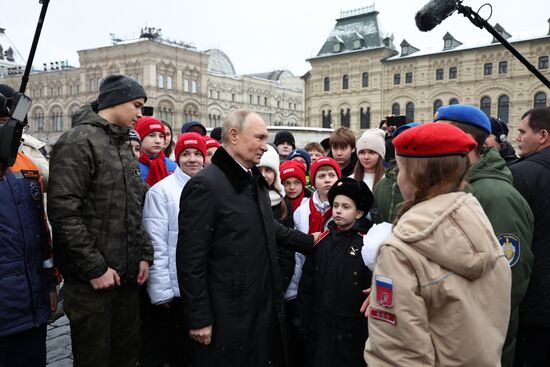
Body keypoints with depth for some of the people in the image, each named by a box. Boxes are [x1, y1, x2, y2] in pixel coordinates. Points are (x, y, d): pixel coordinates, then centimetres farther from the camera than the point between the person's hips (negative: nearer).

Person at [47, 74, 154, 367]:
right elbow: (63, 211, -20)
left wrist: (144, 254, 8)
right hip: (91, 280, -8)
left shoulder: (124, 146, 14)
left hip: (127, 276, 8)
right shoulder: (78, 142, -12)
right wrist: (95, 267, -18)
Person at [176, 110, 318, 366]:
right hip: (227, 316, -8)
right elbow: (190, 258, -18)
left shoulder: (255, 180, 9)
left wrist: (309, 242, 21)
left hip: (265, 307, 8)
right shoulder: (205, 185, -17)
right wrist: (199, 319, -17)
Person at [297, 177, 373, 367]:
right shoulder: (322, 240, 3)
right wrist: (304, 321, 6)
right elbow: (306, 282, 6)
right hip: (320, 327, 4)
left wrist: (371, 330, -11)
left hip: (352, 330, -4)